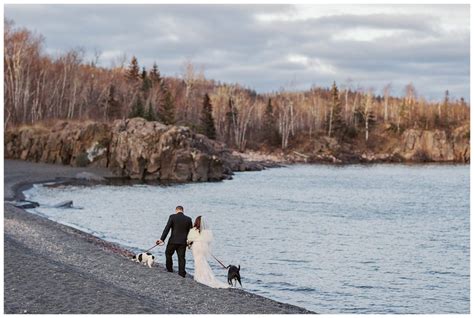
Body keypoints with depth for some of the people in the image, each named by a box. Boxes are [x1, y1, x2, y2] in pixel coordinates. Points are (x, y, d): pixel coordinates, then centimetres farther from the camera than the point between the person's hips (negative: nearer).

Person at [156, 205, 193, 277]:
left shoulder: (172, 217, -6)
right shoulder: (188, 219, 3)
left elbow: (167, 228, -11)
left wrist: (162, 239, -13)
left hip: (173, 241, -2)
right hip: (183, 242, 2)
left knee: (168, 254, 19)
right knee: (181, 258, 6)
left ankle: (170, 270, 21)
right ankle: (182, 274, 2)